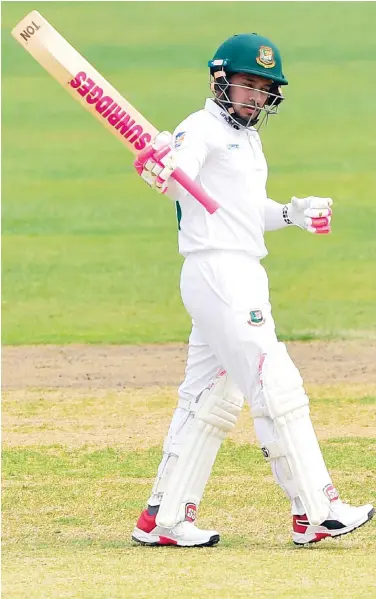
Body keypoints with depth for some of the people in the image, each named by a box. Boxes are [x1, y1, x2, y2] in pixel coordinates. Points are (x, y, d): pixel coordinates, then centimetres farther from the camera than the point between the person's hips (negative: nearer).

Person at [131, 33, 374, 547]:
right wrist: (160, 170, -49)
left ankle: (164, 520, 13)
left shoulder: (248, 139, 20)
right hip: (217, 271, -10)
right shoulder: (203, 129, -9)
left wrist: (292, 213, 14)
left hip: (244, 279, 10)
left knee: (211, 401, 10)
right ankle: (316, 513, -10)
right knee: (277, 389, -11)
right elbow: (180, 182, -28)